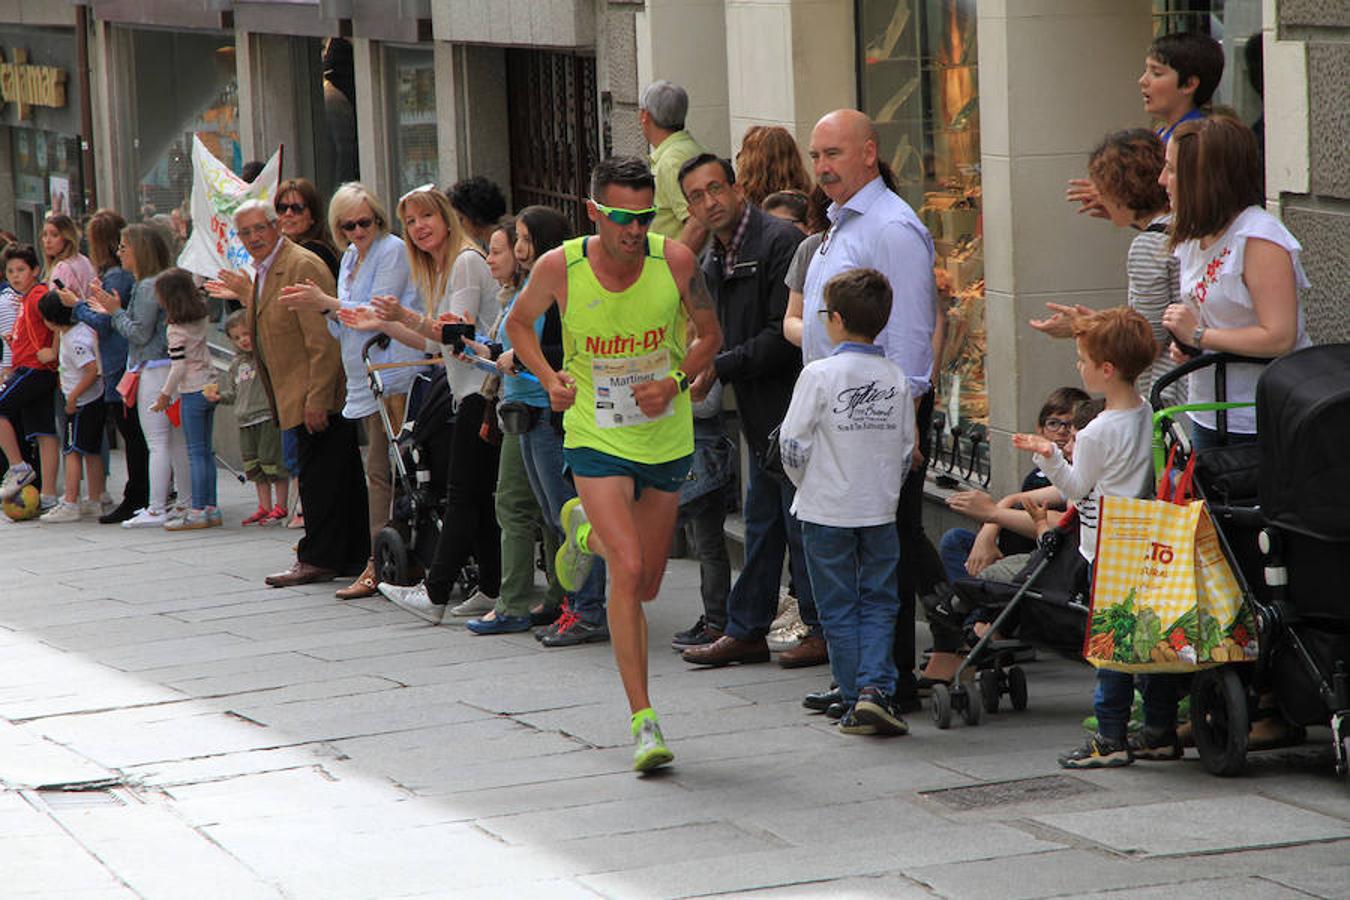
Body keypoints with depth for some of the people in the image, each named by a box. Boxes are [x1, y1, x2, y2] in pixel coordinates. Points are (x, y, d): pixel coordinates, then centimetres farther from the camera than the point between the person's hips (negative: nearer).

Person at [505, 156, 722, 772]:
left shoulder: (674, 261, -12)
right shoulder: (559, 268, -14)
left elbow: (709, 334, 4)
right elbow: (519, 323, 7)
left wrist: (675, 382, -15)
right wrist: (550, 379, -10)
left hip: (666, 438, 3)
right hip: (596, 438, -3)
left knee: (646, 584, 14)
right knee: (627, 570, -19)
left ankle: (585, 531, 48)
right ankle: (643, 721, -14)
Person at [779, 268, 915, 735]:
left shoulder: (819, 375, -13)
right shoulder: (896, 379, 0)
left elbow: (793, 443, -11)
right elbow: (906, 449, 6)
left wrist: (806, 484, 7)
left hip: (827, 510, -3)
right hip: (881, 511, 3)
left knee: (839, 609, 6)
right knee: (878, 603, 11)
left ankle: (855, 702, 6)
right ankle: (876, 687, -6)